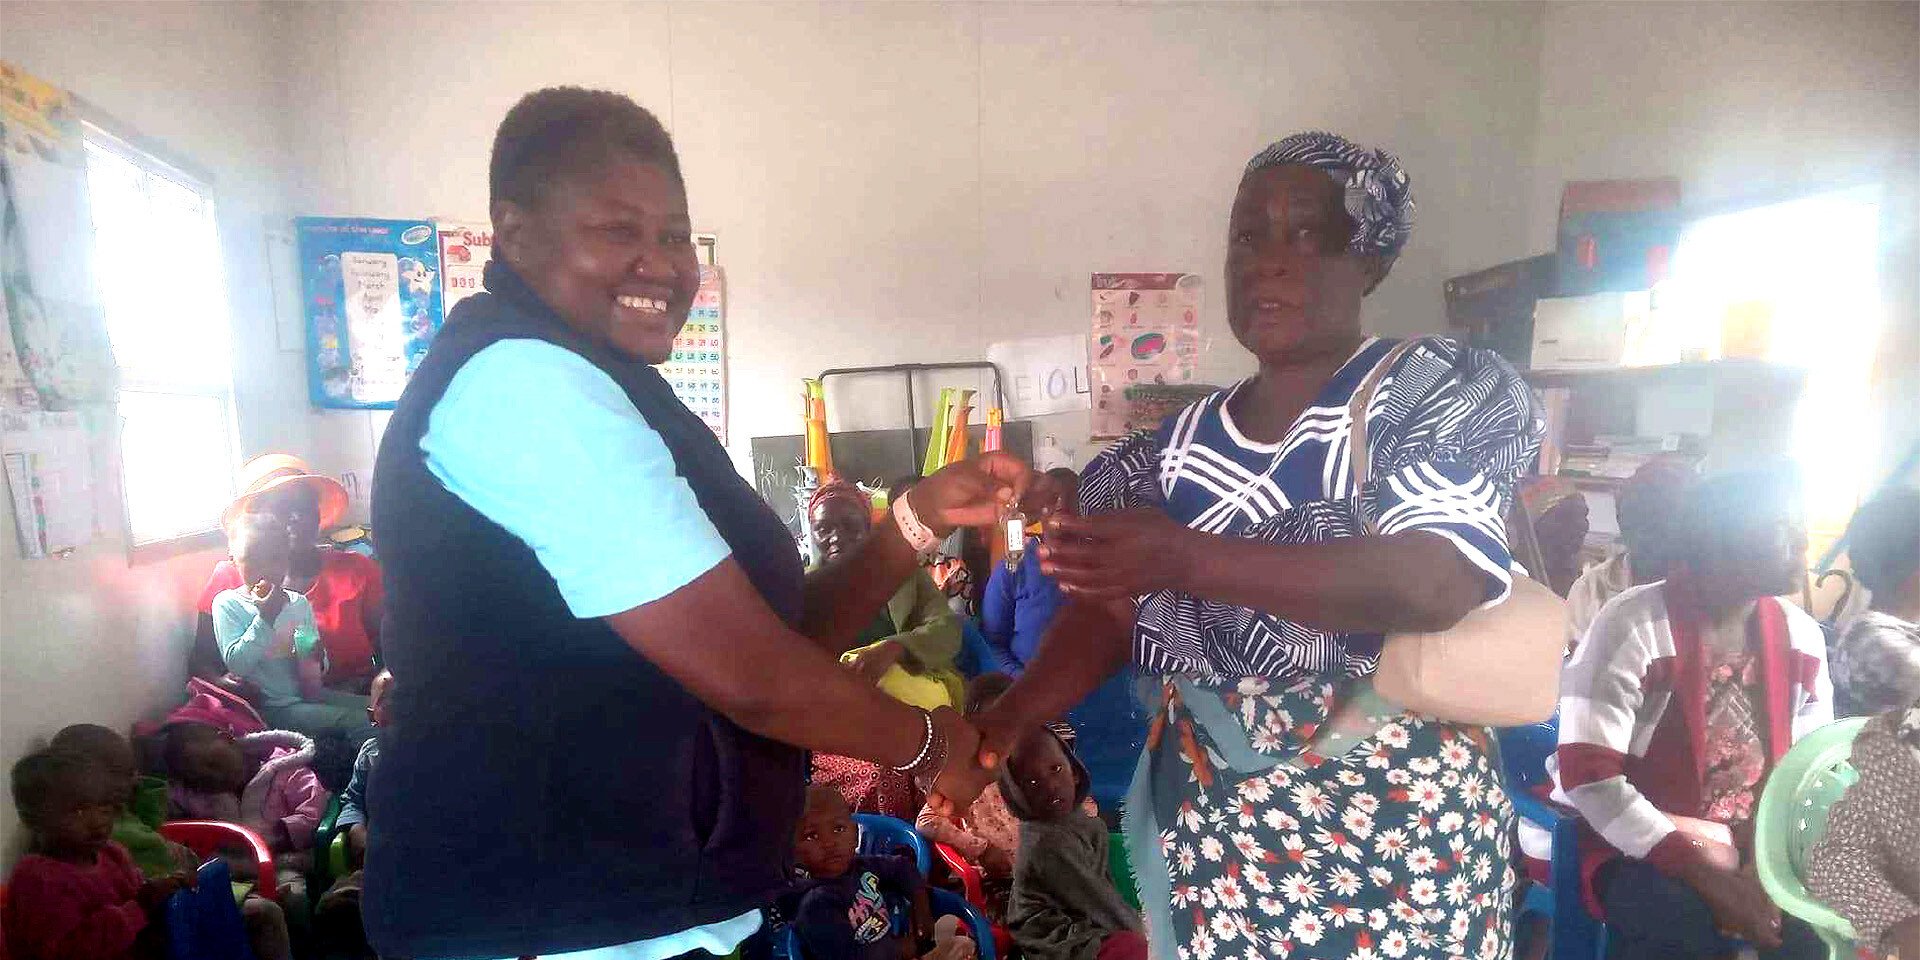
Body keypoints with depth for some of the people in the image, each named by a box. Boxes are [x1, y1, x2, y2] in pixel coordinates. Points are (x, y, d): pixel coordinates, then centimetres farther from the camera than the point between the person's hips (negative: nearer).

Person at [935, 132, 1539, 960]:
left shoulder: (1436, 391, -6)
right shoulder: (1179, 448, 6)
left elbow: (1436, 582, -22)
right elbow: (1108, 609, 2)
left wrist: (1188, 560, -30)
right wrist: (997, 727, -14)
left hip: (1388, 825, -3)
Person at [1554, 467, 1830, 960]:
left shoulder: (1802, 635, 5)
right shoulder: (1632, 626, -16)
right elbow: (1586, 776, -20)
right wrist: (1704, 872, -22)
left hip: (1760, 851, 6)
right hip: (1638, 847, -6)